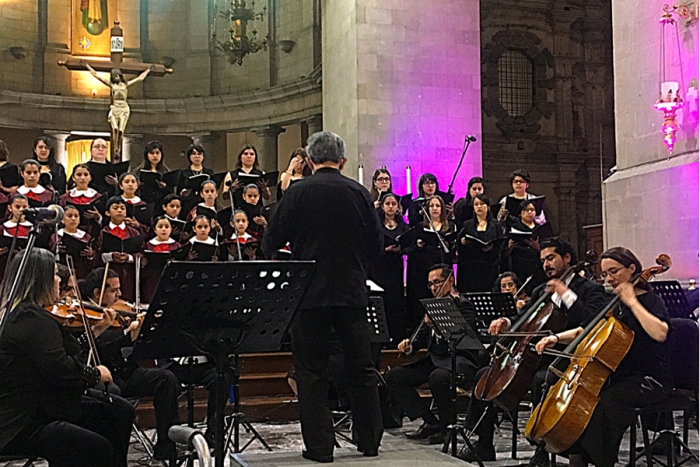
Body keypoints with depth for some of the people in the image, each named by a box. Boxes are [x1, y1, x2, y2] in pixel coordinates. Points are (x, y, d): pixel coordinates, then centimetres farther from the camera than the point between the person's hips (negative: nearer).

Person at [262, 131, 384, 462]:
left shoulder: (297, 193, -7)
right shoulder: (359, 193, 1)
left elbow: (271, 244, -4)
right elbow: (376, 245, 6)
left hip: (310, 293, -3)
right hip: (352, 292, 3)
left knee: (312, 370, 5)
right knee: (361, 367, 13)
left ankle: (319, 446, 7)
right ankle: (370, 441, 21)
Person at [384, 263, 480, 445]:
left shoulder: (463, 305, -5)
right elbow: (423, 338, 20)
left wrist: (435, 323, -30)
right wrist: (410, 344, -1)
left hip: (458, 359, -8)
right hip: (434, 359, 8)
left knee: (438, 377, -40)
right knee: (393, 376, -6)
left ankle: (446, 426, -14)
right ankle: (431, 422, -3)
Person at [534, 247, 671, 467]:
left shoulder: (651, 301, -6)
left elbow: (659, 333, -28)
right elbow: (583, 332, 15)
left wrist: (632, 301, -22)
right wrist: (556, 337, -3)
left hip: (650, 380, -7)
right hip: (618, 377, 7)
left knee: (605, 402, -33)